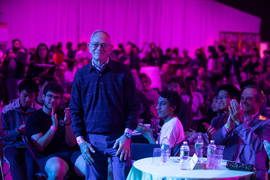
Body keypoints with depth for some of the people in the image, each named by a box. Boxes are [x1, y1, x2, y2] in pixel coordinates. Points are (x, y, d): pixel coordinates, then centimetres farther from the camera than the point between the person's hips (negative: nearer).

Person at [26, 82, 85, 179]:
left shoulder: (63, 116, 19)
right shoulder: (33, 119, 8)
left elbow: (72, 144, 10)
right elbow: (39, 147, -6)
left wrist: (67, 123, -7)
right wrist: (53, 126, -16)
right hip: (49, 157, -2)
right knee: (57, 170, -41)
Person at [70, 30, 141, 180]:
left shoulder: (122, 71, 1)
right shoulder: (81, 75, 6)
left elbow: (134, 105, 2)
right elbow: (75, 110, 9)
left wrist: (127, 135, -8)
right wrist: (80, 140, 0)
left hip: (119, 138, -1)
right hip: (92, 140, 2)